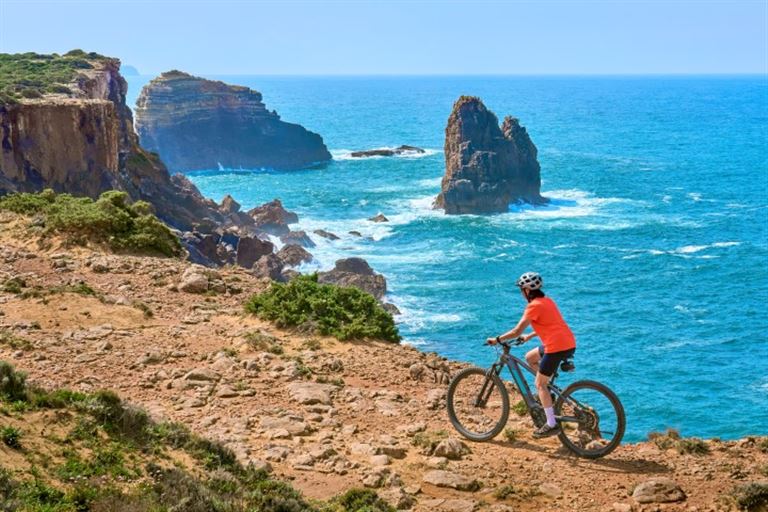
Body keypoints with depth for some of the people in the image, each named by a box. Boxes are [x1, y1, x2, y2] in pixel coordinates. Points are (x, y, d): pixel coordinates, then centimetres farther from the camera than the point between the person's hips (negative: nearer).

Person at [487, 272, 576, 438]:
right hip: (568, 343, 9)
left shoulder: (534, 306, -10)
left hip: (557, 347, -9)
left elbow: (516, 332, -11)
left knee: (540, 384, 2)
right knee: (530, 357, 24)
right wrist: (529, 336, 34)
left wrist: (497, 340, 1)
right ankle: (547, 392, 21)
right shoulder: (547, 300, 16)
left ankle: (551, 424, 0)